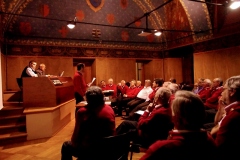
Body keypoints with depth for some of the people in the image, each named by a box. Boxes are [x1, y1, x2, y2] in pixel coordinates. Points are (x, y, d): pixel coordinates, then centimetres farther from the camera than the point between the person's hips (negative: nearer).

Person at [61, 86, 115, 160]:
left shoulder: (82, 112, -19)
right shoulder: (110, 109, -6)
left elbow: (75, 139, -12)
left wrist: (74, 142, 11)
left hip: (91, 151, -5)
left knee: (66, 146, 22)